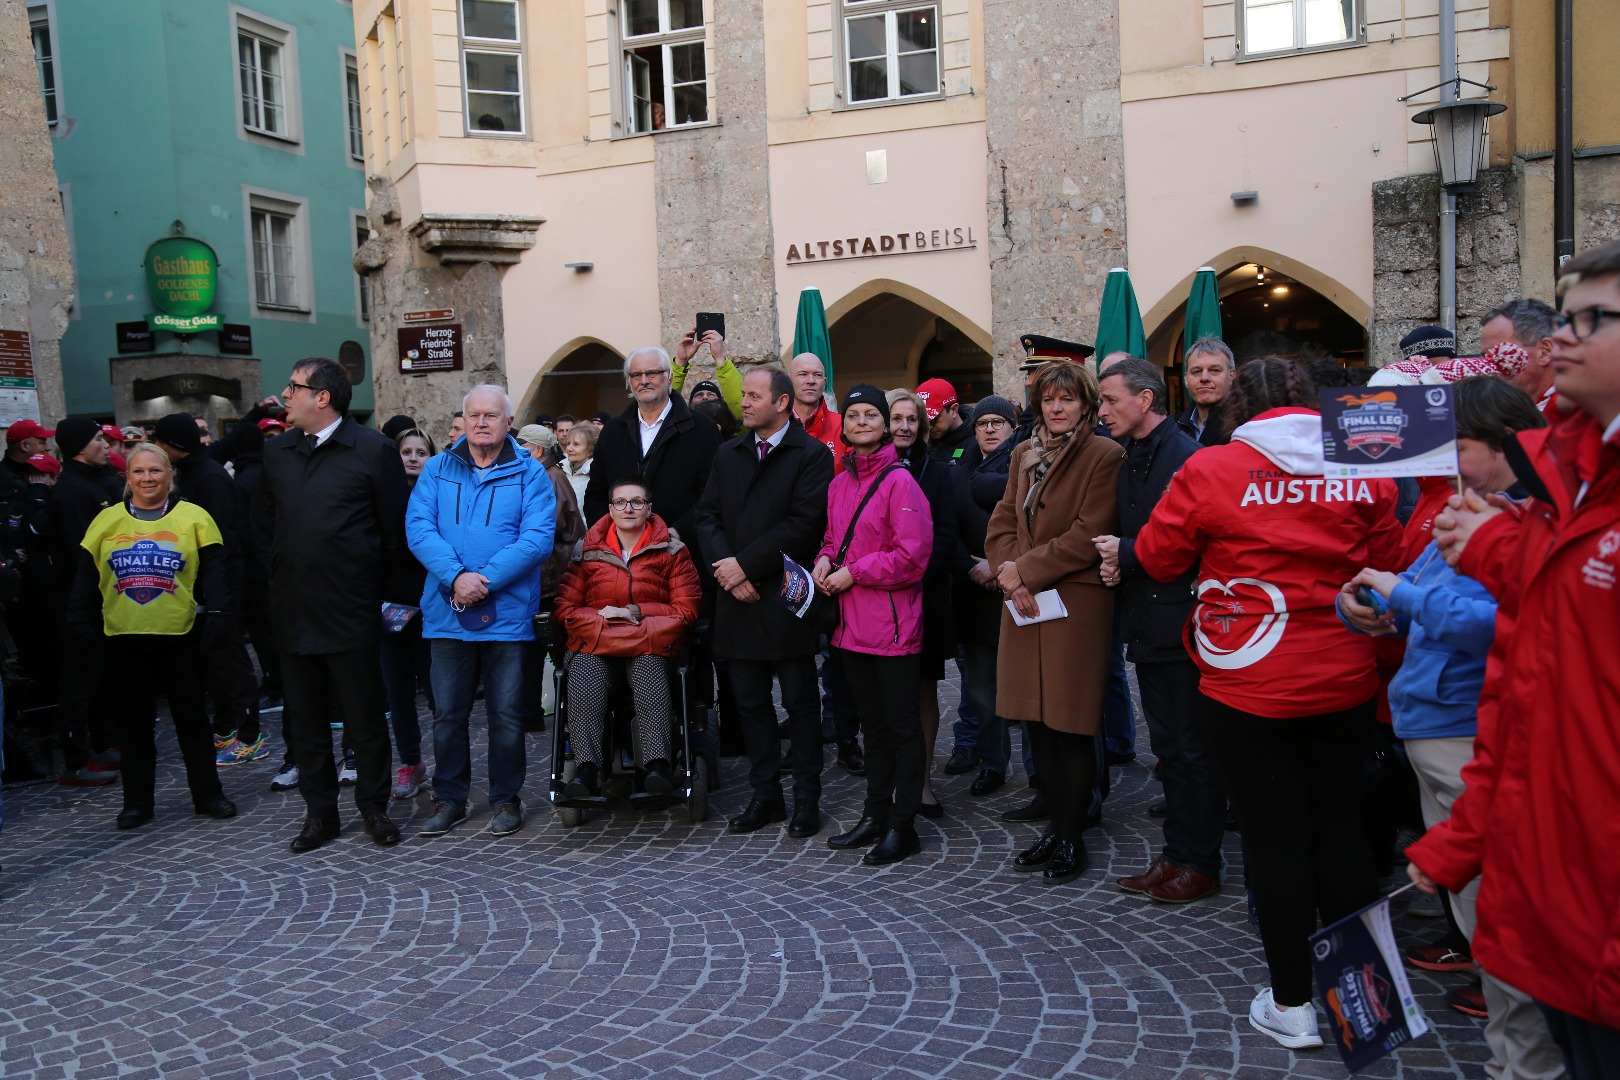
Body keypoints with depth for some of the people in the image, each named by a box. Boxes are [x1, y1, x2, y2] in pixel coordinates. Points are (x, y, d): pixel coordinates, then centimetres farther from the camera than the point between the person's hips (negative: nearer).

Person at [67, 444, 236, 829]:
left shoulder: (193, 517, -1)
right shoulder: (107, 520, 6)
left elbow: (214, 569, -3)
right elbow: (85, 575, 10)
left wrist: (216, 612, -13)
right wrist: (81, 620, 4)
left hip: (180, 636, -2)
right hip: (125, 637, 2)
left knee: (192, 719, 8)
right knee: (133, 722, 10)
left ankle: (207, 793, 18)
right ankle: (137, 801, 21)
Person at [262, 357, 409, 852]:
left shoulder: (374, 450, -7)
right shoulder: (276, 451, 10)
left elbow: (395, 531, -4)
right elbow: (267, 520, 19)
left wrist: (365, 579, 0)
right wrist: (281, 576, 13)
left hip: (351, 611, -5)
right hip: (293, 611, 5)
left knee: (364, 716, 5)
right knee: (306, 718, 12)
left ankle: (374, 806, 19)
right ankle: (320, 811, 23)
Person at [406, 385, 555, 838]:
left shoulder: (530, 474, 1)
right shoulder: (437, 470, 8)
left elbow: (538, 537, -10)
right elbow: (418, 528, -3)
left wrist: (485, 581, -18)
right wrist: (456, 576, -18)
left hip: (508, 613, -2)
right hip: (447, 610, 2)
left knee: (506, 712, 5)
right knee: (447, 712, 9)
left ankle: (505, 799, 20)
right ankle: (449, 799, 23)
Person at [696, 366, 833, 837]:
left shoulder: (812, 455, -6)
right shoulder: (728, 454, 14)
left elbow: (804, 524, -15)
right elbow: (707, 515, 9)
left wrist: (746, 564, -15)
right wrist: (726, 567, -8)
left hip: (787, 600, -6)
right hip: (738, 601, 6)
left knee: (800, 702, 4)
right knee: (750, 704, 12)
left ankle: (806, 798, 14)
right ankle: (764, 794, 22)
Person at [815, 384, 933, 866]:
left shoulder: (899, 481, -11)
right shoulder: (839, 484, 10)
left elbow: (913, 554, -17)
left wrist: (854, 573, -15)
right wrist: (825, 560, 0)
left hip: (893, 622, -7)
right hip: (852, 622, 8)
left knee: (901, 726, 2)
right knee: (873, 723, 17)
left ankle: (902, 826, 11)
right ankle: (875, 816, 28)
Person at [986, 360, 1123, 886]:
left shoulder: (1104, 455, -8)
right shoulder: (1025, 454, 14)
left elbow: (1089, 535, -15)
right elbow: (1002, 522, 11)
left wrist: (1026, 569, -13)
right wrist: (1010, 576, -7)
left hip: (1076, 605, -6)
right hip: (1025, 606, 7)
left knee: (1071, 727, 0)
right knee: (1036, 723, 12)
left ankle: (1072, 839, 14)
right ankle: (1056, 826, 26)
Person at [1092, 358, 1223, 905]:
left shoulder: (1185, 457, -15)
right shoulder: (1130, 459, 14)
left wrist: (1126, 553, -15)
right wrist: (1114, 561, 1)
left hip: (1180, 624, -9)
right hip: (1148, 623, 9)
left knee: (1191, 748, 1)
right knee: (1169, 746, 16)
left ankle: (1200, 864, 12)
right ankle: (1176, 855, 26)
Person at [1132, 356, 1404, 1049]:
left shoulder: (1211, 470, -10)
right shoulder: (1363, 469, 0)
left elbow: (1157, 559, -2)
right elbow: (1389, 570, 8)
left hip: (1248, 690, -3)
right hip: (1344, 685, 4)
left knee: (1274, 839, 5)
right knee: (1340, 829, 15)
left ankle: (1292, 1004, 16)